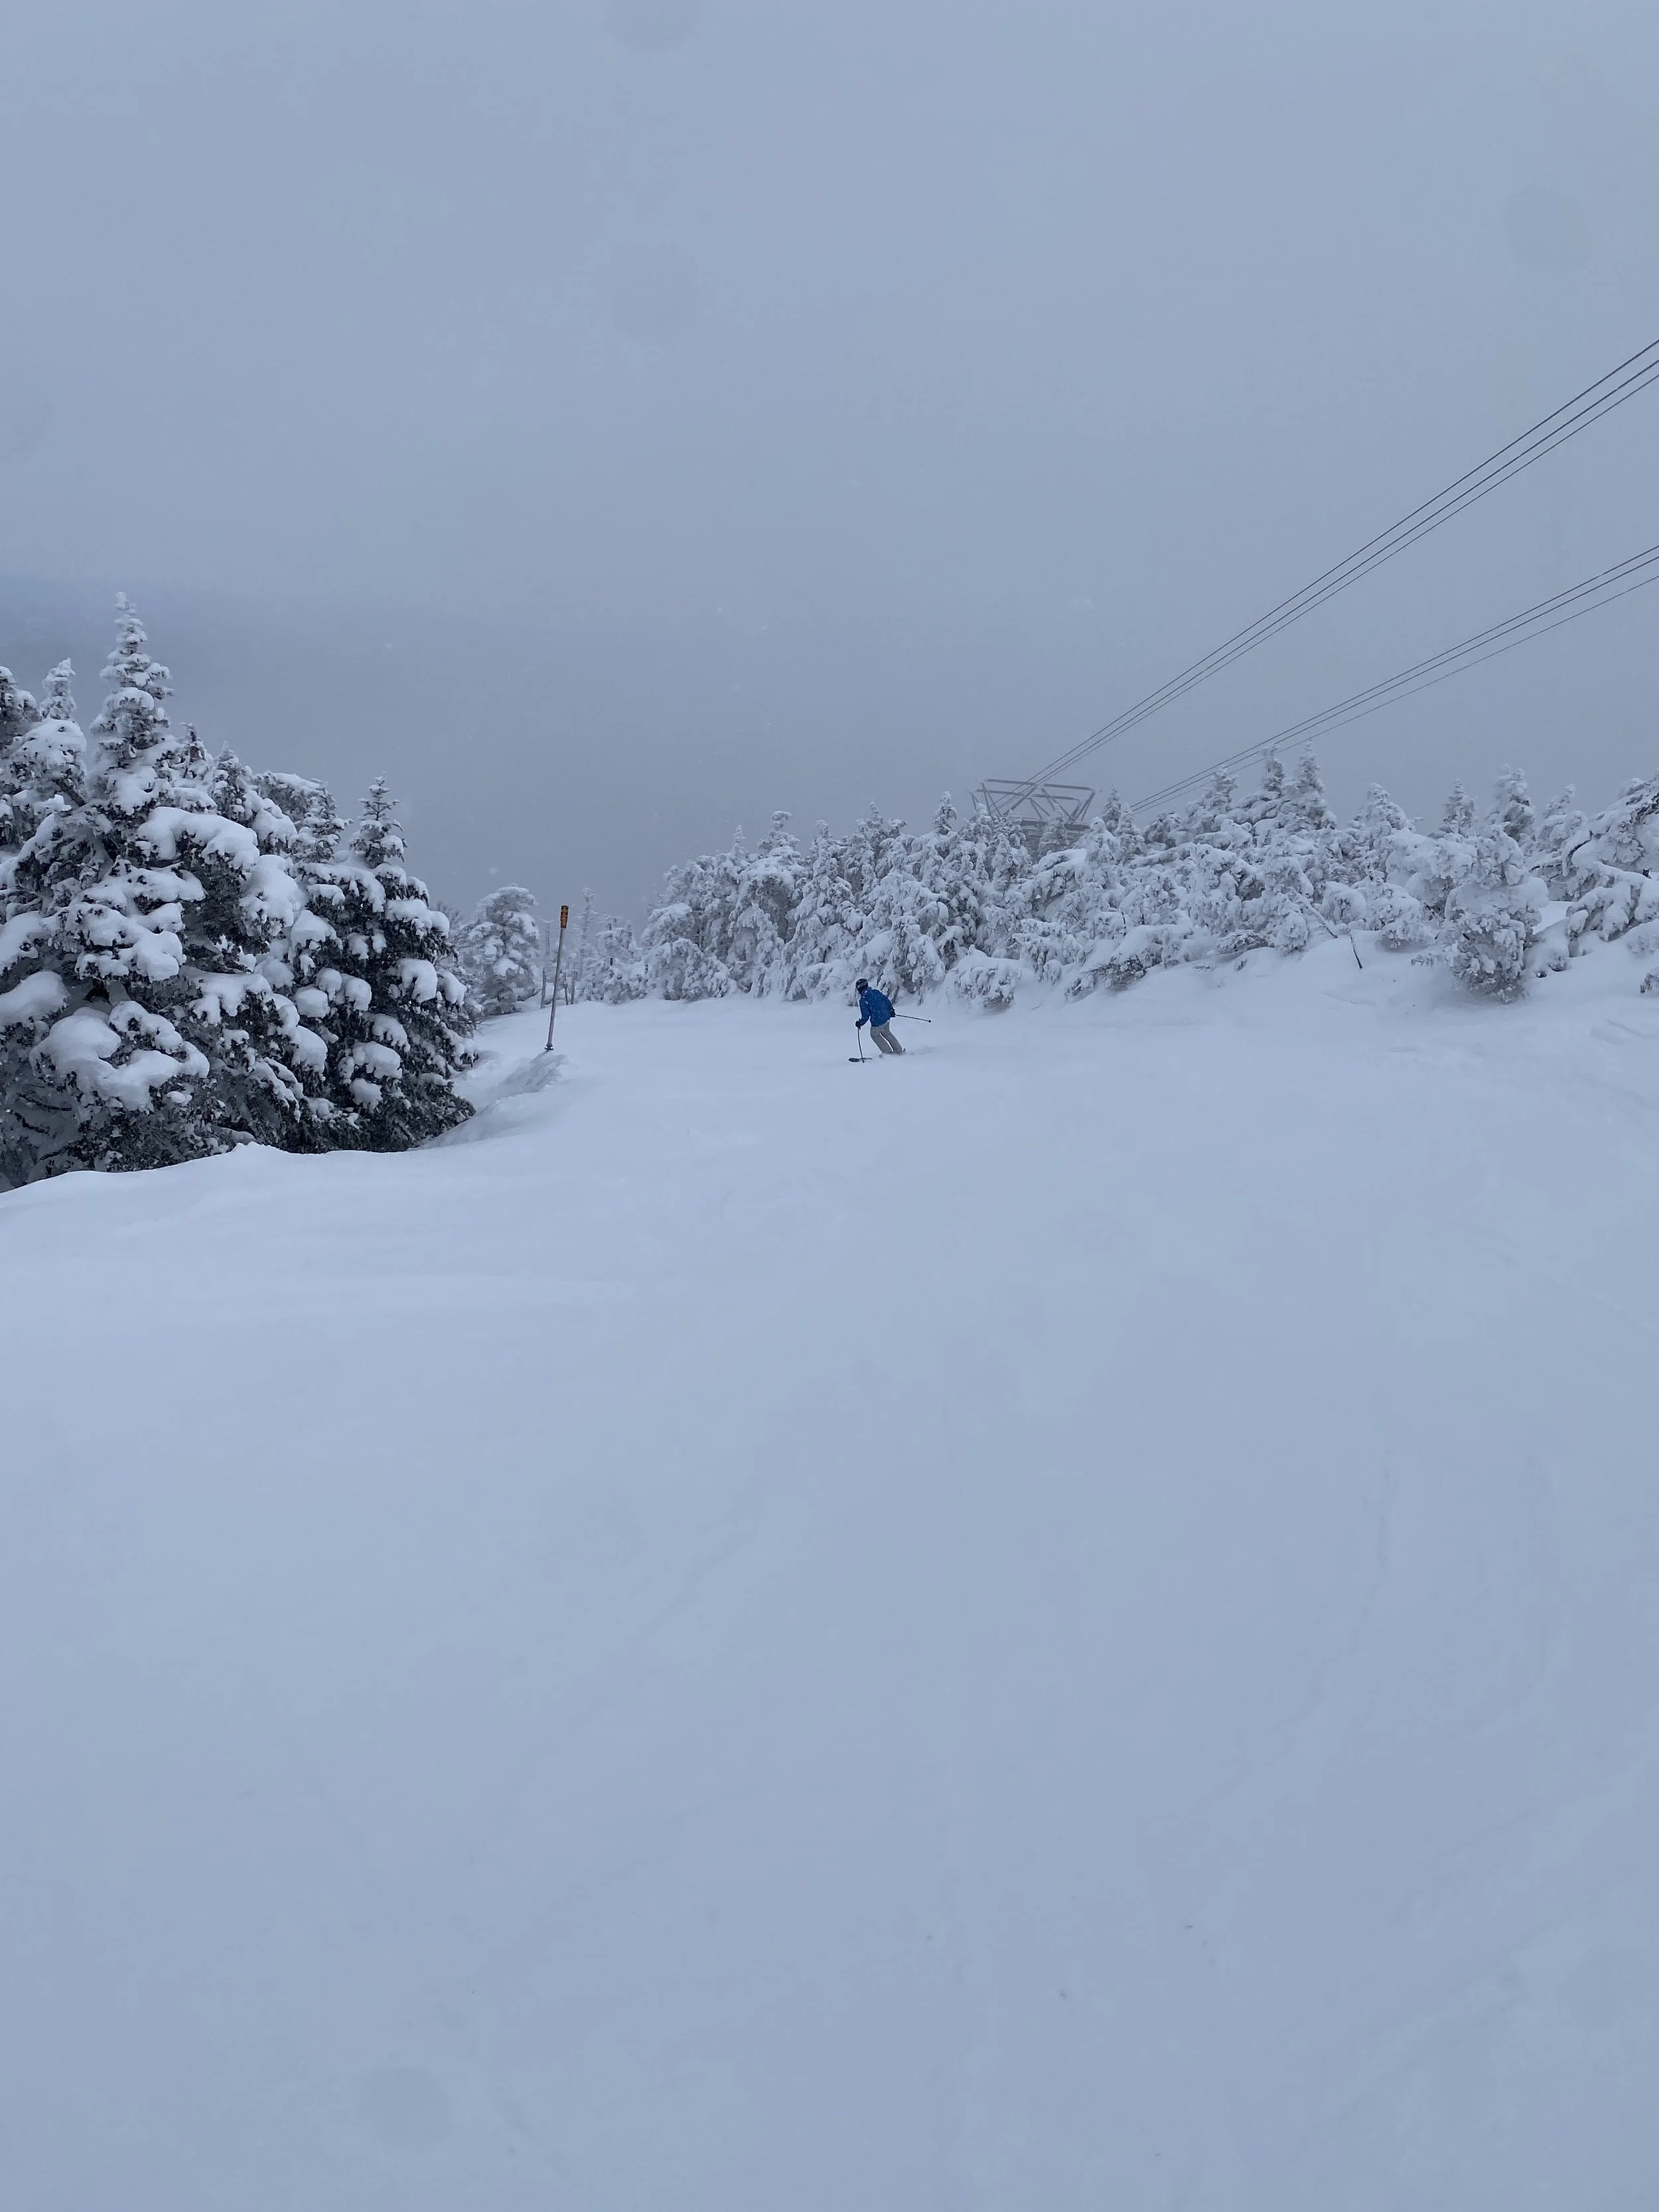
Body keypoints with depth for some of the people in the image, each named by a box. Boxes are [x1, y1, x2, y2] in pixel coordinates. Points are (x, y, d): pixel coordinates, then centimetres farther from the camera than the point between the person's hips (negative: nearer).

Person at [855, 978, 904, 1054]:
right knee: (887, 1033, 31)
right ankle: (898, 1049, 35)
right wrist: (891, 1010, 22)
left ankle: (888, 1052, 25)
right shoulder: (876, 992, -1)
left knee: (875, 1035, 23)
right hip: (887, 1017, 6)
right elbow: (887, 1000, 7)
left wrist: (860, 1023, 1)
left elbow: (865, 1016, -16)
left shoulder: (863, 1000, -17)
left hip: (877, 1023, -6)